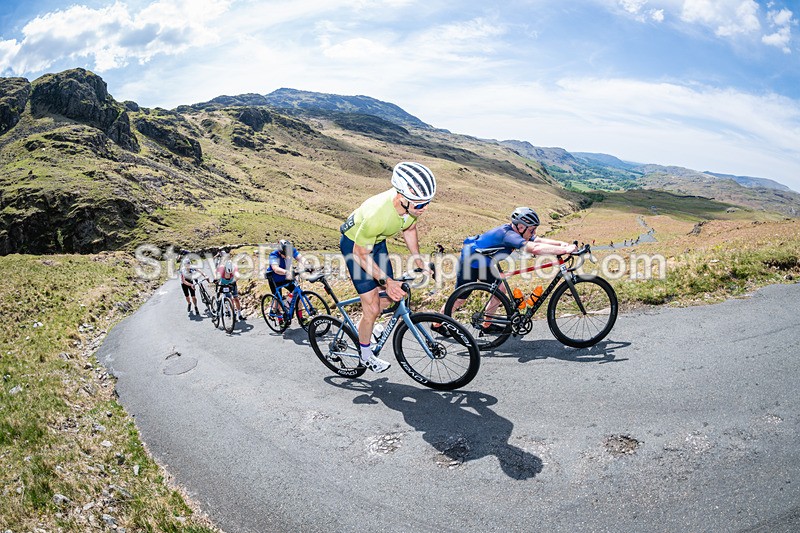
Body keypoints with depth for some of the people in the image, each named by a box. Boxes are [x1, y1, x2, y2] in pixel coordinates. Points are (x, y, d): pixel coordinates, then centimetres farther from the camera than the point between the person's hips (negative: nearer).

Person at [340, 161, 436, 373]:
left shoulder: (413, 204, -23)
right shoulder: (377, 215, -42)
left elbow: (409, 229, 1)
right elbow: (361, 254, -27)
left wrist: (418, 260, -4)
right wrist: (386, 281, -31)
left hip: (377, 242, 6)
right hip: (355, 244, -6)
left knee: (387, 298, 10)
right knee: (372, 308, -5)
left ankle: (364, 330, 39)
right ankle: (366, 356, 18)